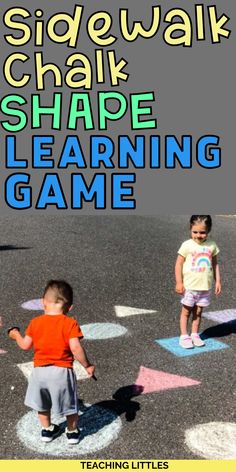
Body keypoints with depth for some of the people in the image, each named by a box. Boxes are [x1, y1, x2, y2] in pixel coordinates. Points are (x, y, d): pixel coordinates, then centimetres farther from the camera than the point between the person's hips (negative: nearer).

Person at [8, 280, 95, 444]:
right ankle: (72, 432, 35)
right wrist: (87, 365, -9)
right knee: (70, 405, 19)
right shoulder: (70, 323, -15)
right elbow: (75, 348, -22)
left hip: (40, 370, 3)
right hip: (62, 371, -3)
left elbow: (25, 345, 4)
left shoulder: (35, 322, -3)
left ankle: (47, 430, 41)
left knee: (43, 404, 26)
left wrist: (15, 335, 24)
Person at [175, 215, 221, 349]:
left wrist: (218, 281, 5)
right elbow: (179, 264, -8)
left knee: (198, 312, 13)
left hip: (205, 287, 3)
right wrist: (179, 283, -10)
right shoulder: (187, 245, -11)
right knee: (186, 312, 8)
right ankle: (184, 336, 17)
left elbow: (215, 264, 8)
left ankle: (195, 334, 26)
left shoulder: (212, 245, 0)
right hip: (189, 287, -3)